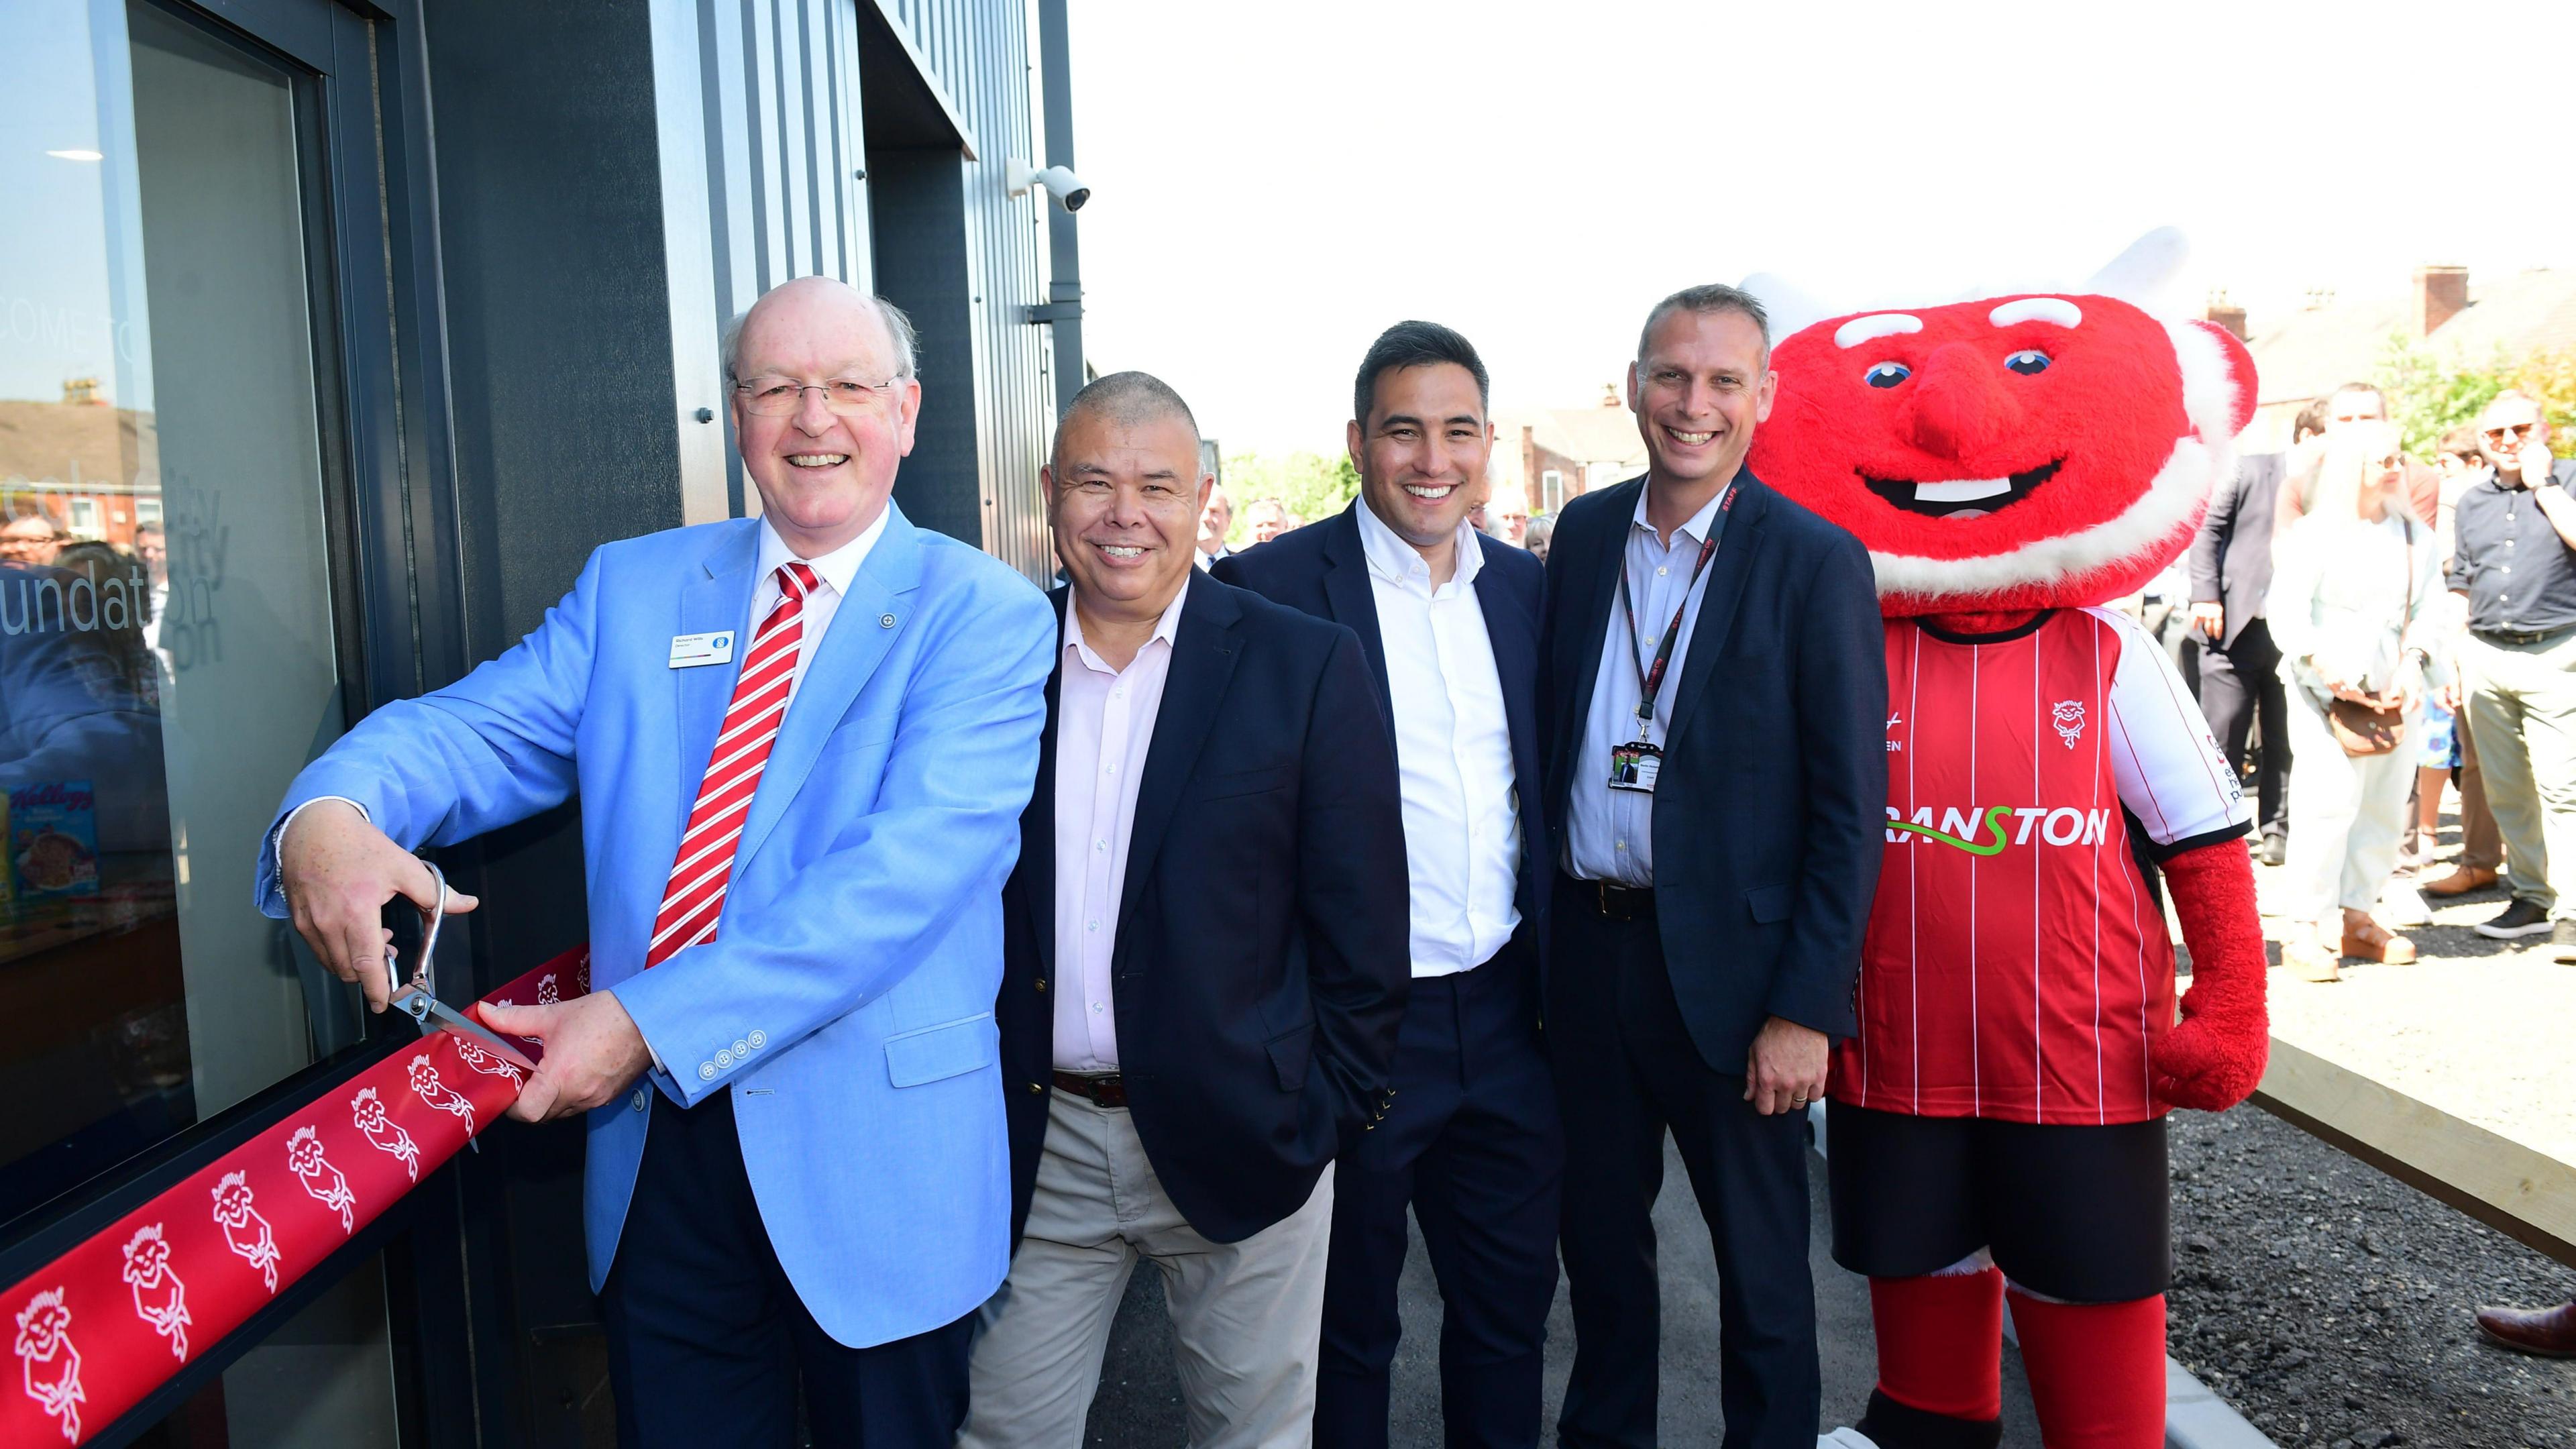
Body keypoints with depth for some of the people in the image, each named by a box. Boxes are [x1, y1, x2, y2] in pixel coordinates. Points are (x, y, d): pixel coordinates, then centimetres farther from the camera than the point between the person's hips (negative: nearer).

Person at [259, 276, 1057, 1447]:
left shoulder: (986, 615, -8)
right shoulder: (631, 588, 8)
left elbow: (909, 866, -20)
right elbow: (479, 727, 0)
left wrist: (652, 1021, -24)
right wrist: (328, 814, -24)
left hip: (874, 1159, -3)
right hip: (657, 1143, 3)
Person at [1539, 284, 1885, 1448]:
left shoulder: (1817, 564, -9)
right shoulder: (1584, 533, 6)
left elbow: (1851, 810, -10)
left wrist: (1809, 1009, -14)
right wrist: (1543, 931, 5)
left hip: (1727, 963, -4)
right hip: (1585, 948, 5)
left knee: (1760, 1258, 11)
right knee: (1597, 1232, 19)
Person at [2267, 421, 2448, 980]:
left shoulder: (2417, 536, 12)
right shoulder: (2315, 532, -2)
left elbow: (2428, 613, 7)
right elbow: (2287, 614, -9)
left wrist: (2411, 667, -10)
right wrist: (2329, 671, -17)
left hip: (2395, 692, 5)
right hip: (2326, 692, -5)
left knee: (2386, 807, 6)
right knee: (2328, 803, -12)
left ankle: (2355, 916, 19)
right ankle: (2308, 930, -7)